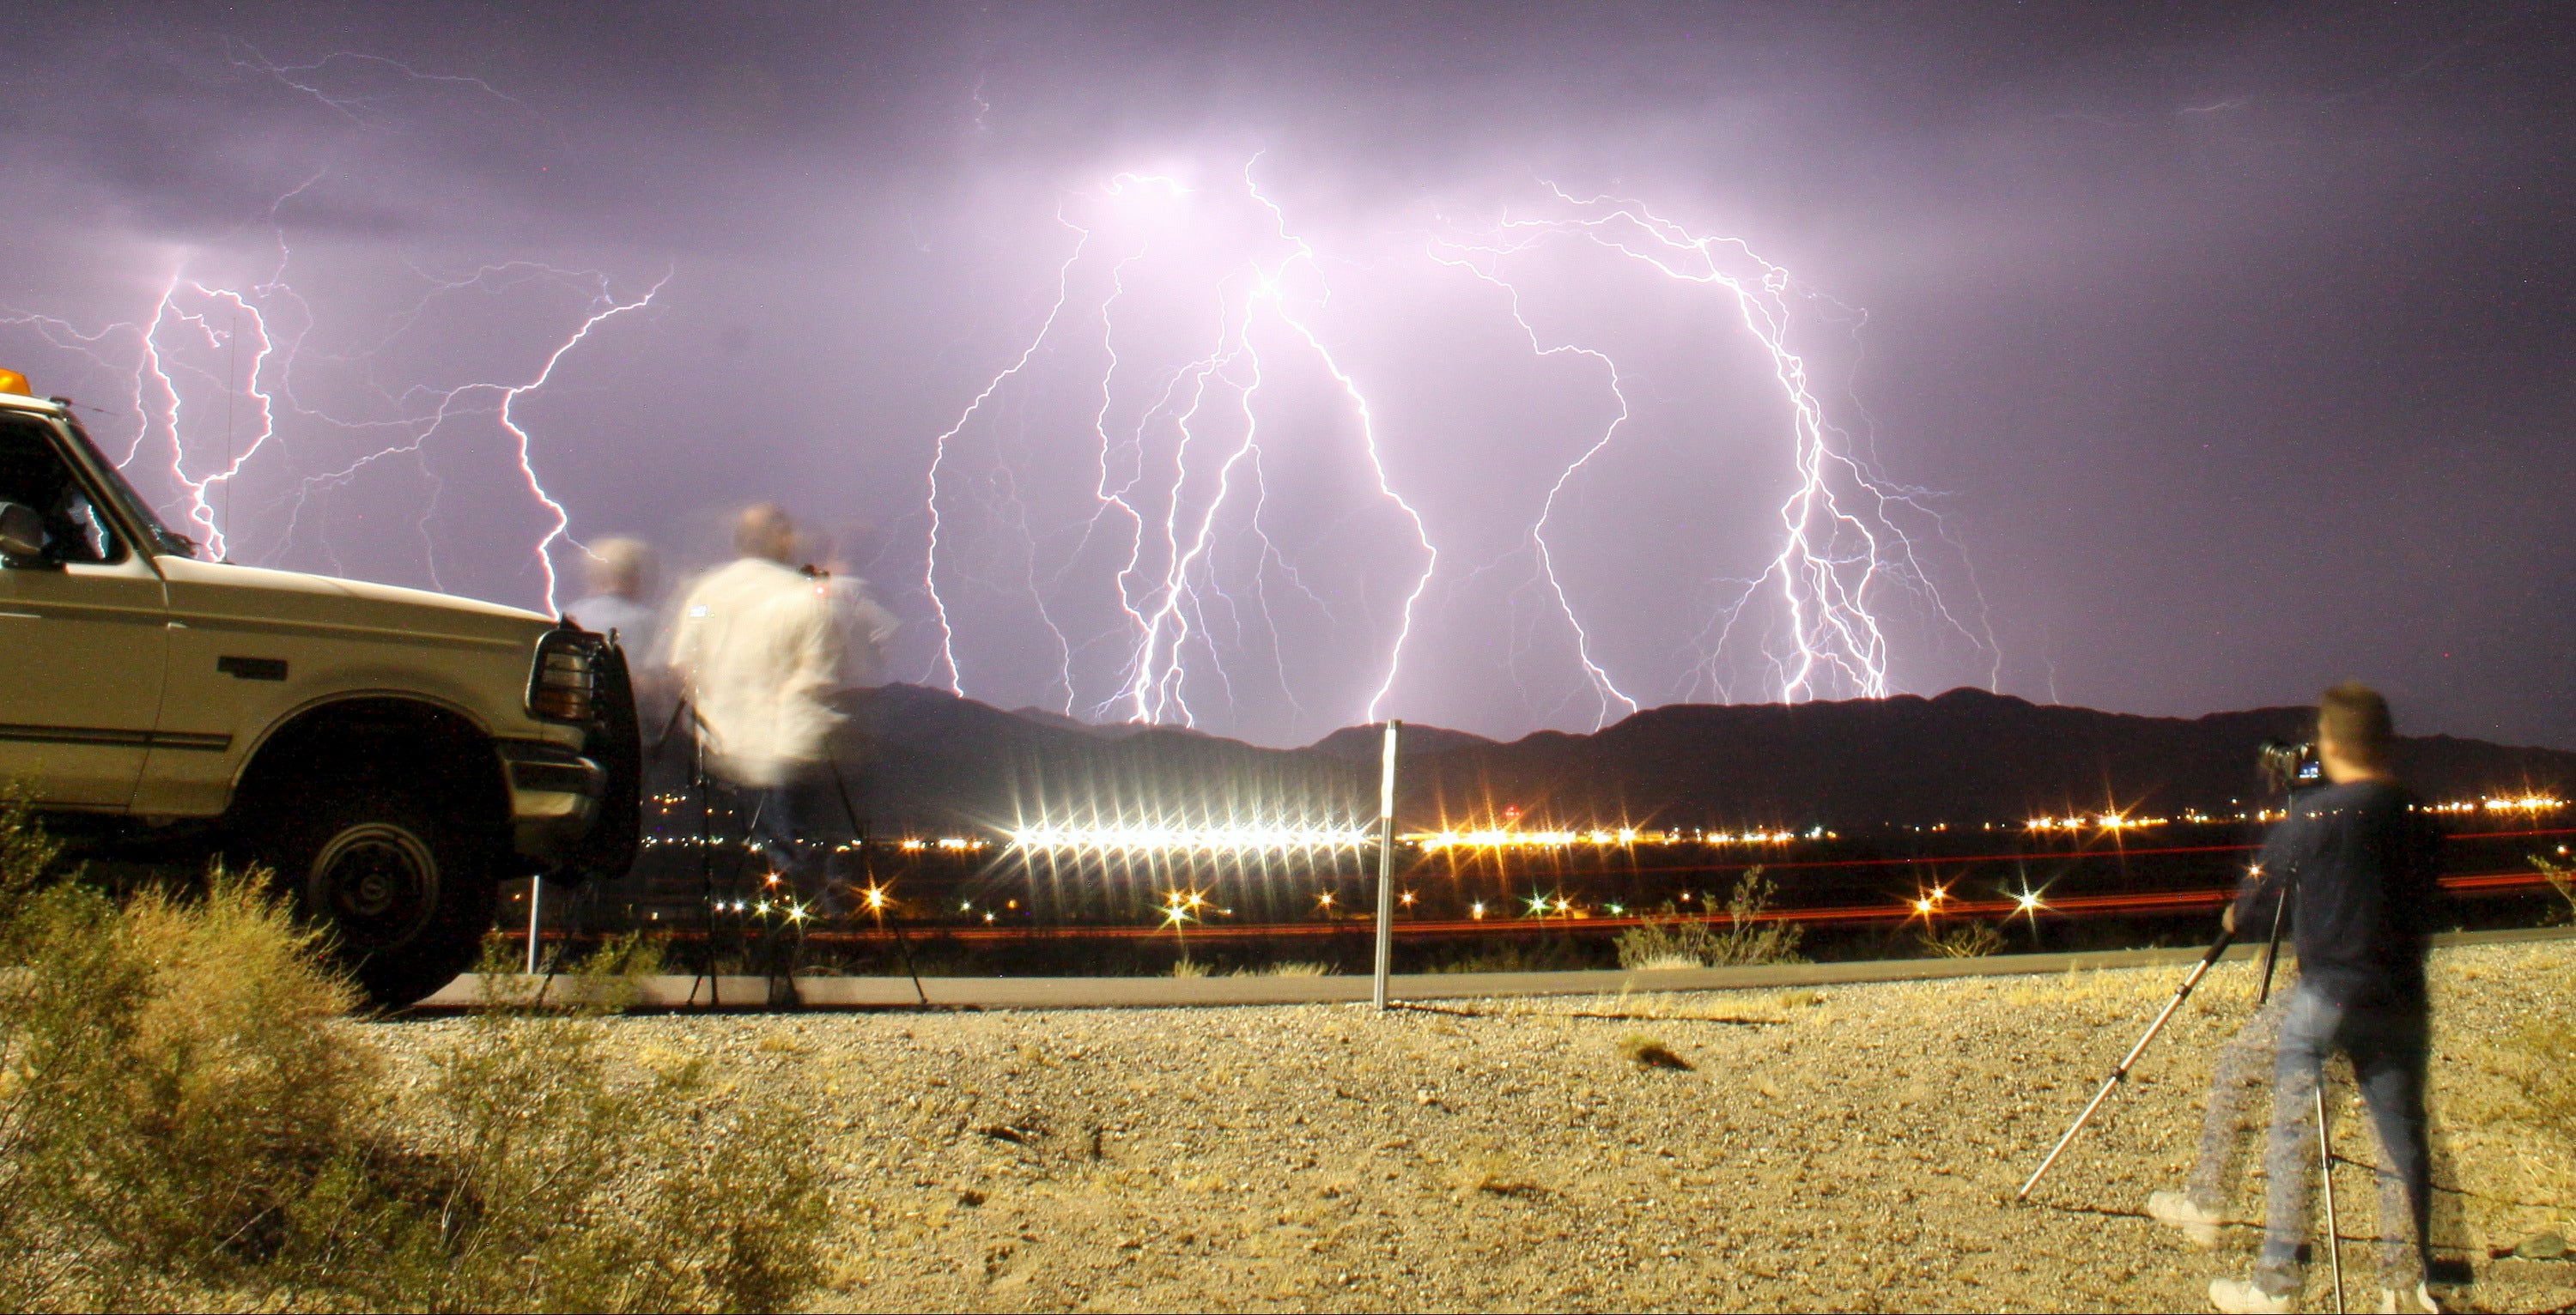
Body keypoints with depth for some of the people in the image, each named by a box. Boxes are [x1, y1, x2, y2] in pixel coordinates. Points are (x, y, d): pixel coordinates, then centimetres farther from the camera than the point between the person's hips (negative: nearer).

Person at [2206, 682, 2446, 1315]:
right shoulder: (2417, 816, 3)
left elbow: (2261, 899, -2)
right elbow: (2425, 903, 14)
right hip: (2402, 1001, 5)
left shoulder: (2310, 817, -10)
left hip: (2326, 996, -4)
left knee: (2292, 1135, 3)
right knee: (2402, 1141, 12)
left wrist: (2237, 916, 19)